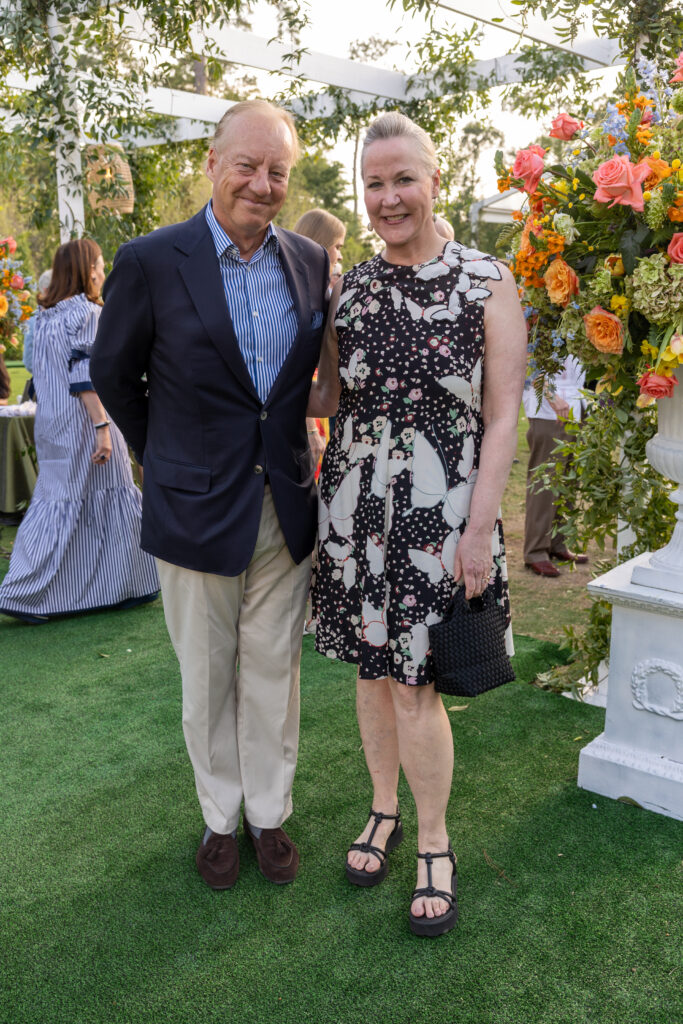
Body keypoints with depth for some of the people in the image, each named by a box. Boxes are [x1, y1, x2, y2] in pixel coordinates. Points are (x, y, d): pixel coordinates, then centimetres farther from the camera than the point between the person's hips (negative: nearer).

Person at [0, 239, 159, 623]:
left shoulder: (46, 316, 13)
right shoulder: (87, 313, -13)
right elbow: (86, 378, -20)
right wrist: (102, 427, -21)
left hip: (52, 425, 8)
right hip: (82, 424, -8)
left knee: (56, 499, 11)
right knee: (109, 496, 4)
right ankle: (125, 585, 12)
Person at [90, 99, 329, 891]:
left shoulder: (310, 263, 1)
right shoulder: (150, 261, -10)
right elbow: (113, 373, 2)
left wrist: (289, 450, 12)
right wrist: (166, 458, 8)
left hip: (286, 507, 3)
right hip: (196, 509, -2)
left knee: (273, 673, 14)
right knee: (206, 679, 13)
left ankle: (269, 813, 34)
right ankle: (220, 818, 34)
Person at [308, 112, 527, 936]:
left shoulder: (487, 284, -4)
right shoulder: (349, 288, 7)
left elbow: (500, 418, -6)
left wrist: (480, 529, -10)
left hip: (439, 512, -4)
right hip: (355, 505, 4)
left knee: (415, 682, 0)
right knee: (371, 666, 14)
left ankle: (434, 843, 23)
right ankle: (384, 810, 36)